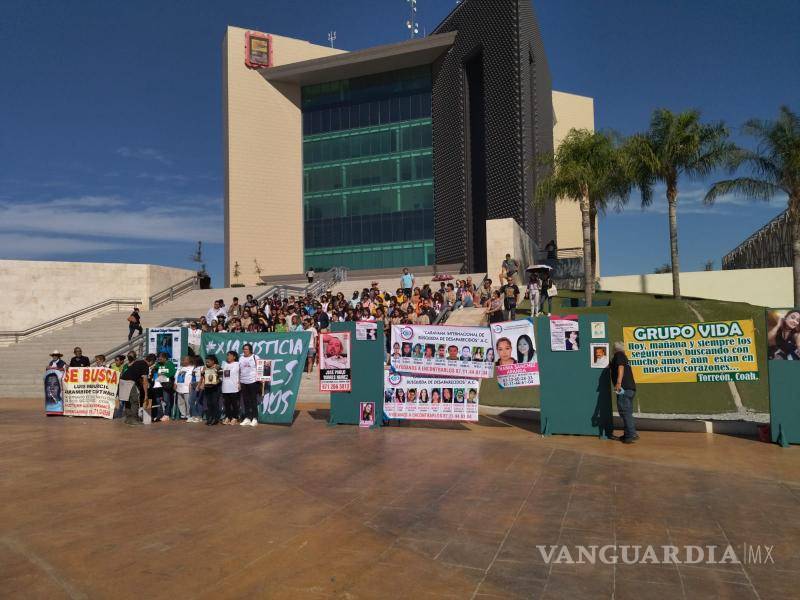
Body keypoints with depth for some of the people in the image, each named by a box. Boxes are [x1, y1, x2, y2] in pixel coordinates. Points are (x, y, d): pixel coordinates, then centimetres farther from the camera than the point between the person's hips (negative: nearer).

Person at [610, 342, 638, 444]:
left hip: (624, 388, -10)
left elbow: (620, 367, -18)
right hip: (631, 387, 10)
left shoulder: (618, 355, -3)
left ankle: (631, 435, -12)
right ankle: (629, 434, 20)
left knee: (624, 411, -10)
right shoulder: (624, 356, 24)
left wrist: (618, 382, -28)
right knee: (627, 412, 15)